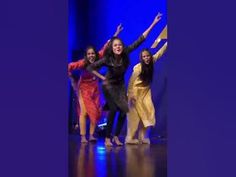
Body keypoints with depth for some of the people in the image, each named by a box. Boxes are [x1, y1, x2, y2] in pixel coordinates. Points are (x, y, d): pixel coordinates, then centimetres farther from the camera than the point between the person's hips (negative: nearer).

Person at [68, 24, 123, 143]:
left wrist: (116, 34, -2)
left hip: (95, 88, 5)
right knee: (84, 111, -12)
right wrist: (72, 80, -18)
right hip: (83, 88, -5)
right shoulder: (83, 63, -24)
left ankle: (91, 135, 4)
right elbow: (69, 67, -29)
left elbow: (105, 47, -6)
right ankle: (83, 137, -13)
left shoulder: (98, 59, -12)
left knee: (96, 112, 0)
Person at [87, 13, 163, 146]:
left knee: (124, 111, -3)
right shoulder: (107, 59, -26)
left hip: (121, 86, 4)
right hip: (109, 86, -4)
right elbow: (90, 68, -17)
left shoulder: (125, 54, -20)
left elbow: (140, 40, -23)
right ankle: (107, 138, -6)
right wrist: (103, 78, -17)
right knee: (113, 110, -16)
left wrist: (153, 24, -27)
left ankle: (116, 136, 13)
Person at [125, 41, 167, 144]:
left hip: (146, 91, 6)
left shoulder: (151, 62, -5)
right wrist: (131, 94, -26)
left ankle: (143, 137, 8)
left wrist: (167, 43, 5)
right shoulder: (138, 67, -21)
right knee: (135, 114, -7)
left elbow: (160, 53, 6)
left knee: (147, 112, 1)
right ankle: (130, 138, -4)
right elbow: (131, 81, -21)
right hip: (136, 92, -6)